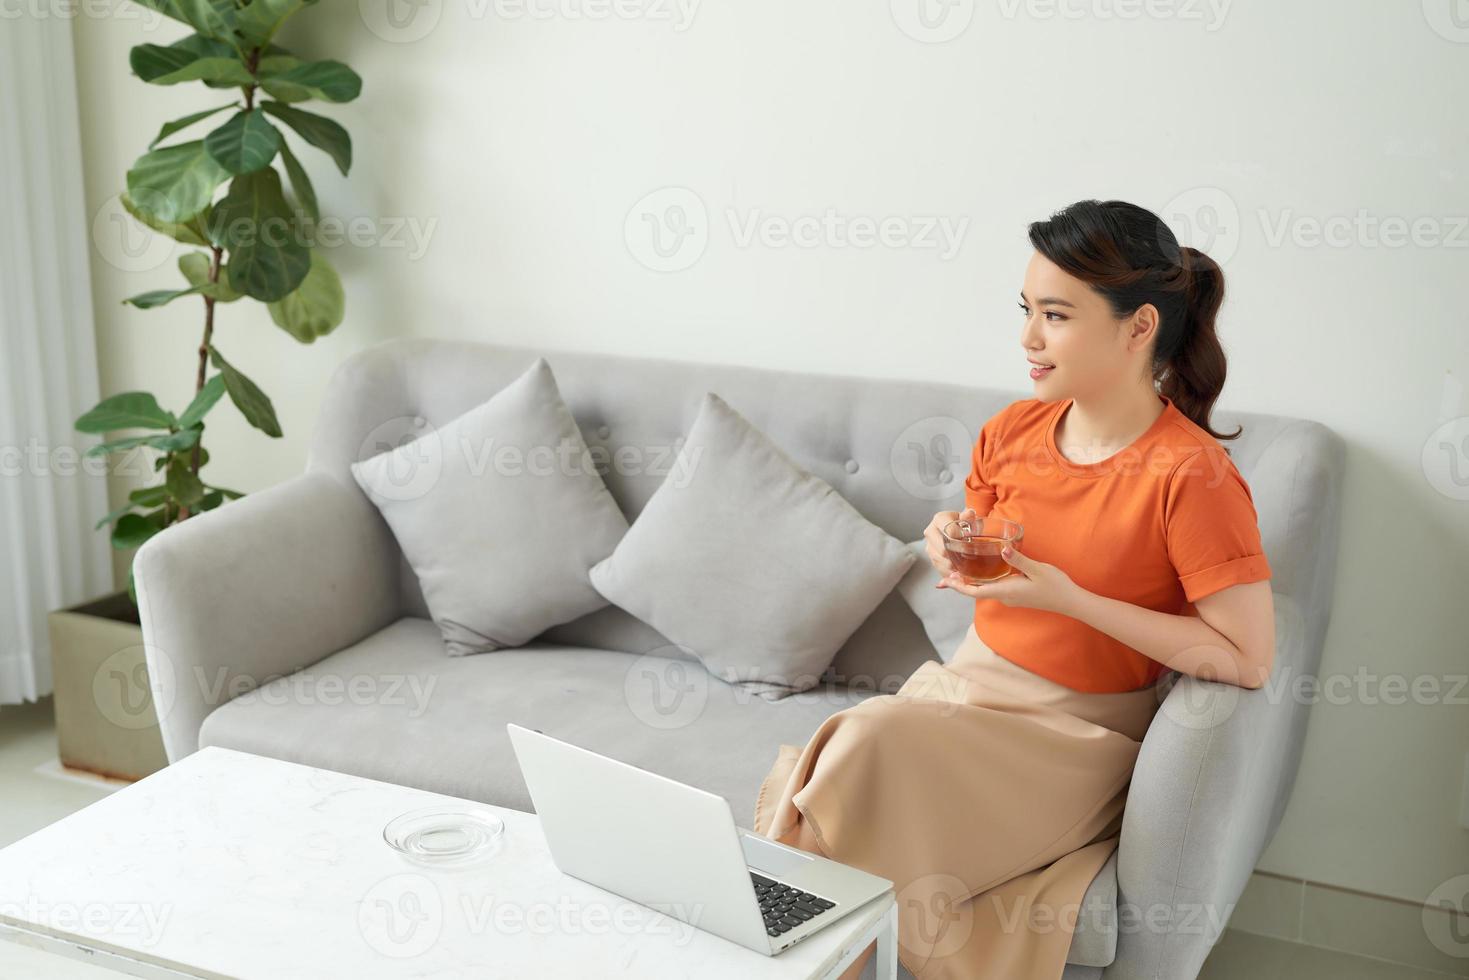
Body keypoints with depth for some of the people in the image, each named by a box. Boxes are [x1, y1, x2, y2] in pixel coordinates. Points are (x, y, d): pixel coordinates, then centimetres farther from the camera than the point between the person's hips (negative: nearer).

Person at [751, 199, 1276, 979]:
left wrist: (1067, 598, -21)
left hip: (1078, 732, -5)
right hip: (972, 682, 6)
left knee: (874, 741, -30)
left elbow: (1248, 658, -19)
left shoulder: (1191, 475, -17)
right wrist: (952, 545, -7)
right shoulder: (1012, 430, 3)